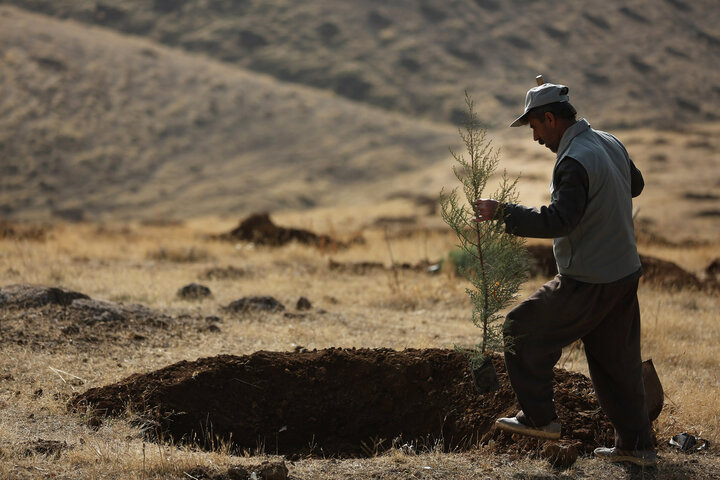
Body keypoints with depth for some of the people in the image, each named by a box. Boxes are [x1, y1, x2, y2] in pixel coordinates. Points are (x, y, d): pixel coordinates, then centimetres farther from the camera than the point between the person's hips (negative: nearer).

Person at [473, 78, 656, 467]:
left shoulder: (574, 162, -21)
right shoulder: (610, 144, 8)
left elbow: (558, 221, -29)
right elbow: (635, 185, 25)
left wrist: (502, 212, -26)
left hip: (588, 283, -9)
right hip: (626, 274, 9)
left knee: (523, 329, 6)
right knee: (616, 361, 15)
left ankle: (538, 417, 10)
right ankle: (636, 446, 19)